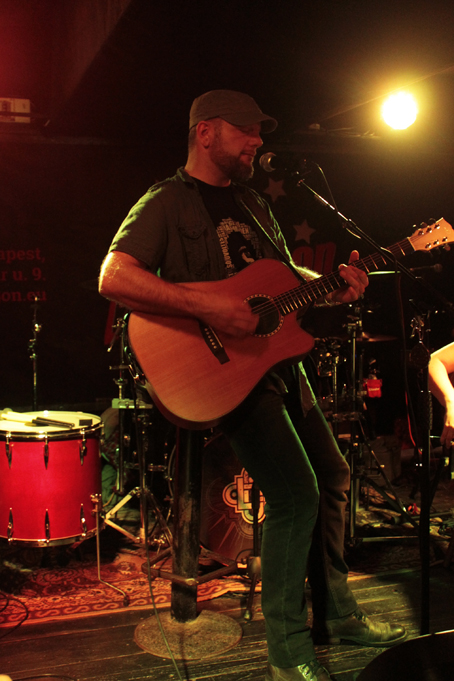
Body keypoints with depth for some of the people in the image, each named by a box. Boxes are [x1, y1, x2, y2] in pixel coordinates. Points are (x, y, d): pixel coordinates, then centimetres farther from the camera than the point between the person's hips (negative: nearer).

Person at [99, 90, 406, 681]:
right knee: (296, 493, -17)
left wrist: (333, 289, 3)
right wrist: (207, 307, -30)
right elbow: (113, 277, -22)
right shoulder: (168, 202, -8)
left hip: (277, 359, 9)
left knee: (333, 476, 13)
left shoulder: (251, 202, 17)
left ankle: (337, 614, 30)